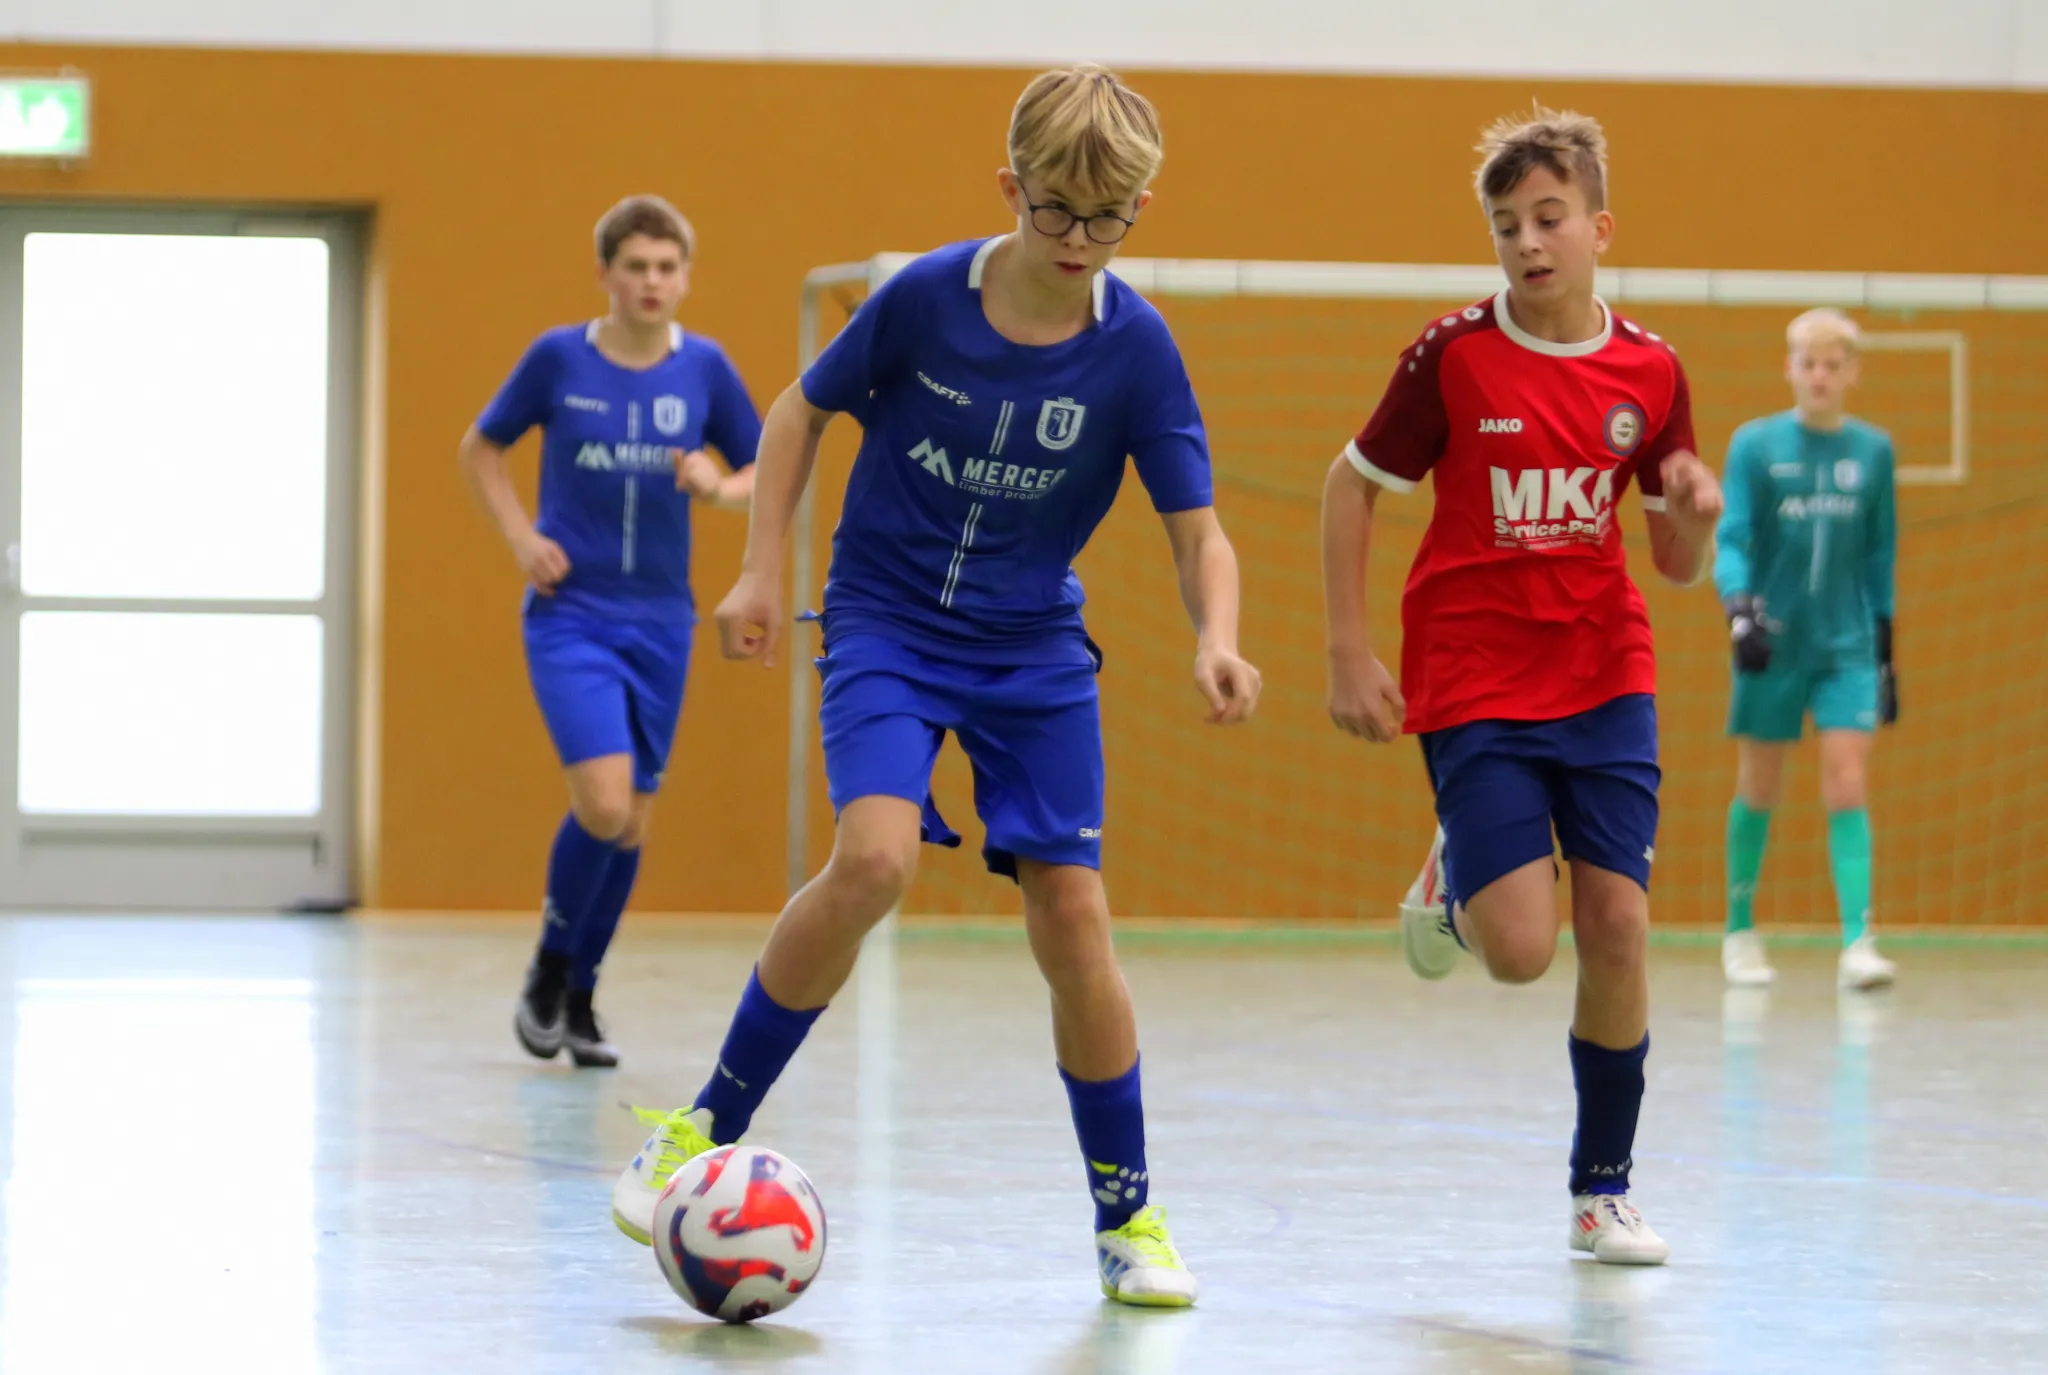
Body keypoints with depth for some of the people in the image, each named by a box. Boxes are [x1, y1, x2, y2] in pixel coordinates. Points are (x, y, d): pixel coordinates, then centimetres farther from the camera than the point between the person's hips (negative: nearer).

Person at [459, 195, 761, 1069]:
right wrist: (523, 539, -4)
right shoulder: (558, 358, -5)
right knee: (603, 801, -18)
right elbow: (481, 450, 9)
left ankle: (579, 997, 25)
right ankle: (549, 966, 6)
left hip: (659, 625, 3)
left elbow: (765, 472, 10)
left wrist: (720, 487, -12)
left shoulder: (704, 368, 0)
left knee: (631, 823, 7)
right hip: (569, 616, -3)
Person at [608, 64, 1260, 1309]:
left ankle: (1127, 1212, 13)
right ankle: (710, 1124, -10)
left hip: (1035, 651, 2)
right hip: (889, 624, -2)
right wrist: (764, 570, -3)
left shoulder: (1136, 350, -12)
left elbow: (1198, 529, -10)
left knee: (1072, 918, -4)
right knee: (875, 858, -25)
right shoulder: (925, 298, -13)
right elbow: (804, 410, 3)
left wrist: (1216, 642, -30)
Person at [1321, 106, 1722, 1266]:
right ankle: (1451, 886, 24)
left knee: (1618, 929, -6)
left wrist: (1697, 514, -16)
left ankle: (1604, 1192, 9)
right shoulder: (1454, 356, -8)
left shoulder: (1650, 371, 0)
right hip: (1474, 684, -3)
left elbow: (1680, 565, 8)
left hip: (1605, 680, 3)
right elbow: (1353, 486, 2)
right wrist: (1351, 656, -3)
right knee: (1521, 950, -13)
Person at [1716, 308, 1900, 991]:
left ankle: (1857, 944, -16)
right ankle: (1740, 933, 23)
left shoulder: (1873, 450, 5)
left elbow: (1879, 553, 11)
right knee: (1759, 788, 7)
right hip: (1773, 644, -1)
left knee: (1847, 785, -10)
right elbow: (1732, 538, -8)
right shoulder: (1755, 444, -3)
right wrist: (1739, 605, -26)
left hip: (1847, 644, 1)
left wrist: (1884, 648, 12)